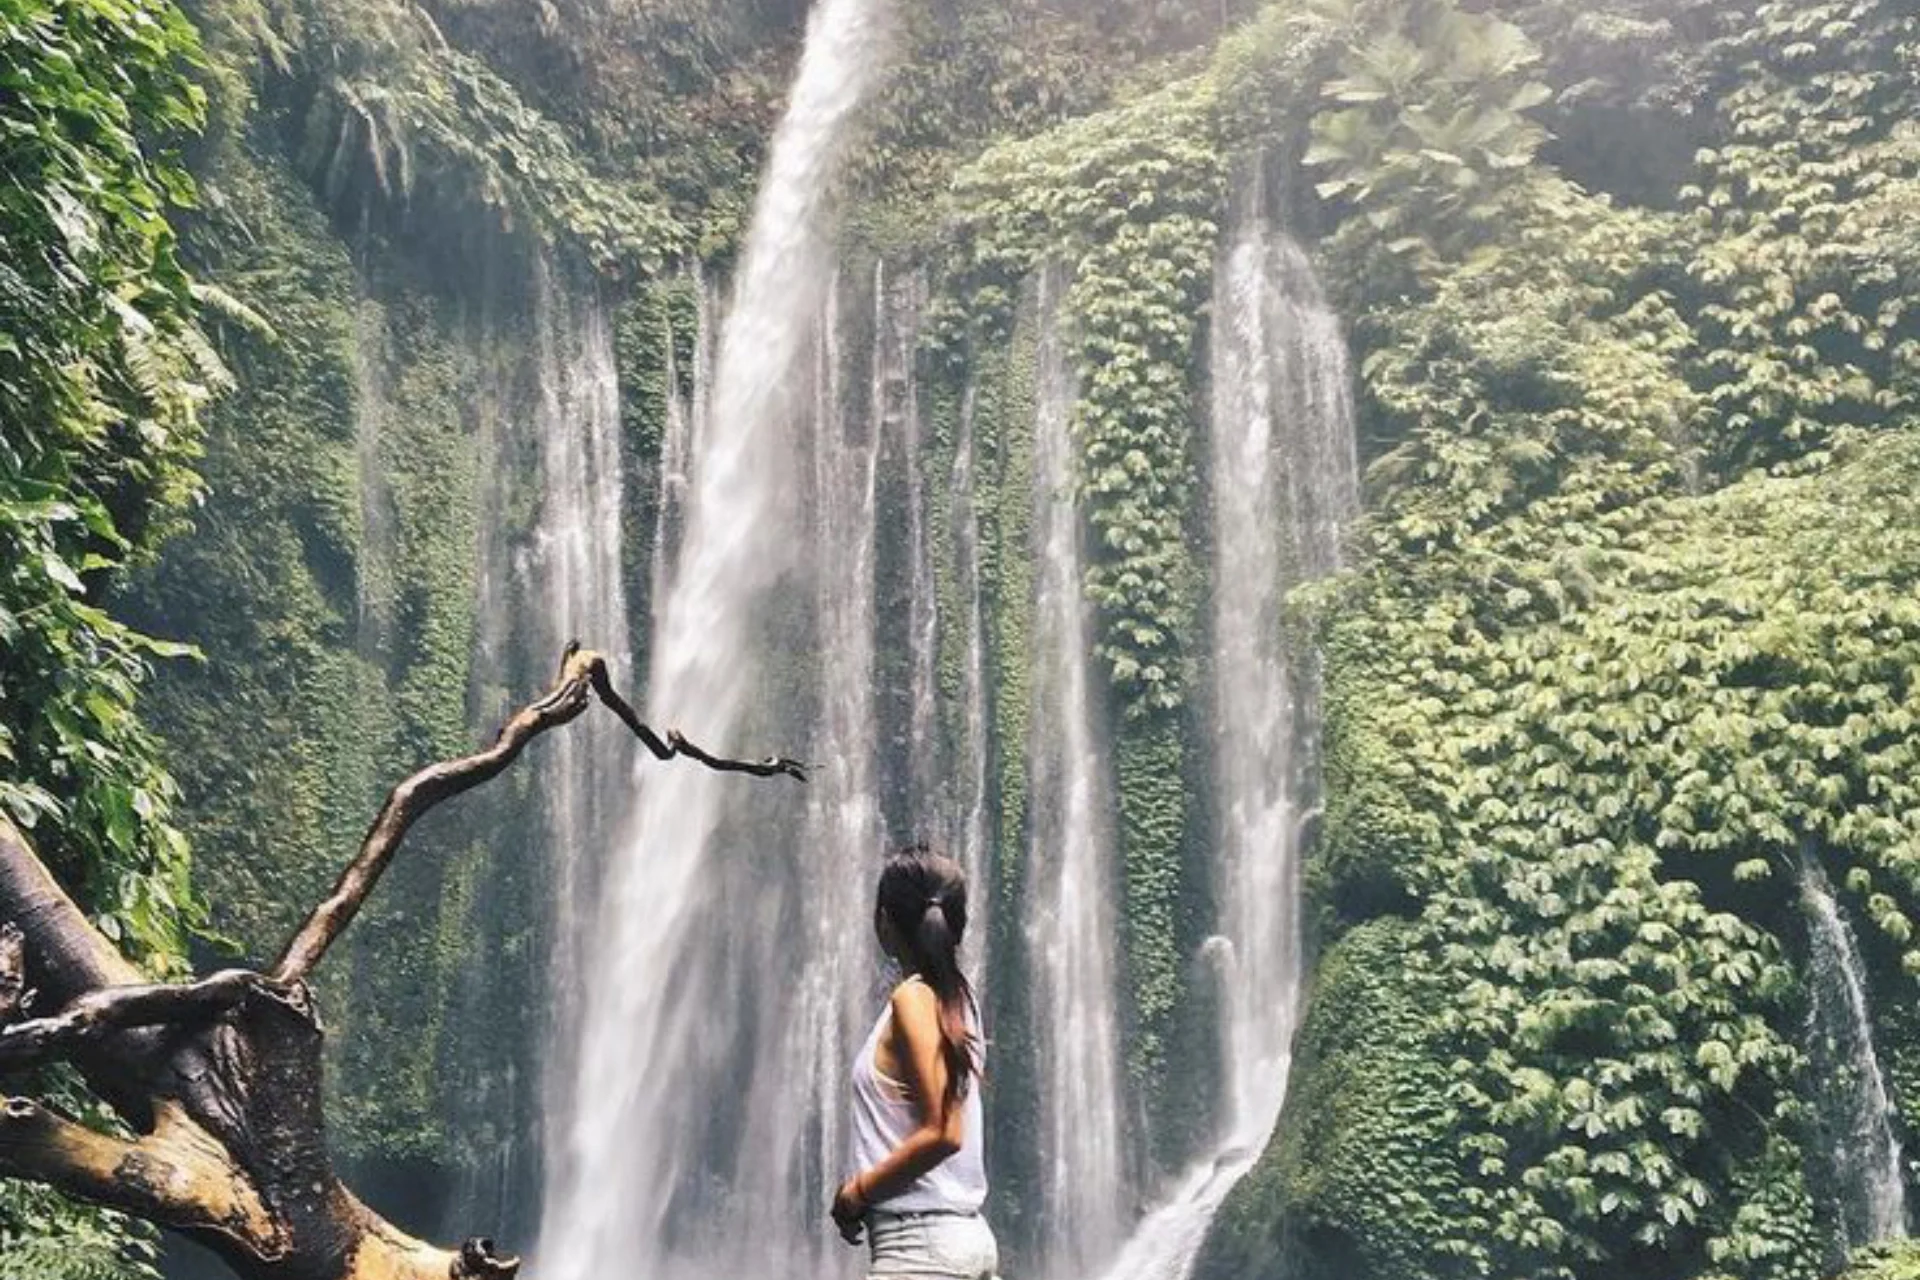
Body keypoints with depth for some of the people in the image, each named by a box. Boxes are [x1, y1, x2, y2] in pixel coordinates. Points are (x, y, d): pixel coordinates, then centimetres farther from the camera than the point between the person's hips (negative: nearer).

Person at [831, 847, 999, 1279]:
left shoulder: (914, 998, -14)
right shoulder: (957, 995, 9)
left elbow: (942, 1133, -21)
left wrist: (857, 1191, -11)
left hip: (919, 1244, -9)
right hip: (971, 1238, 9)